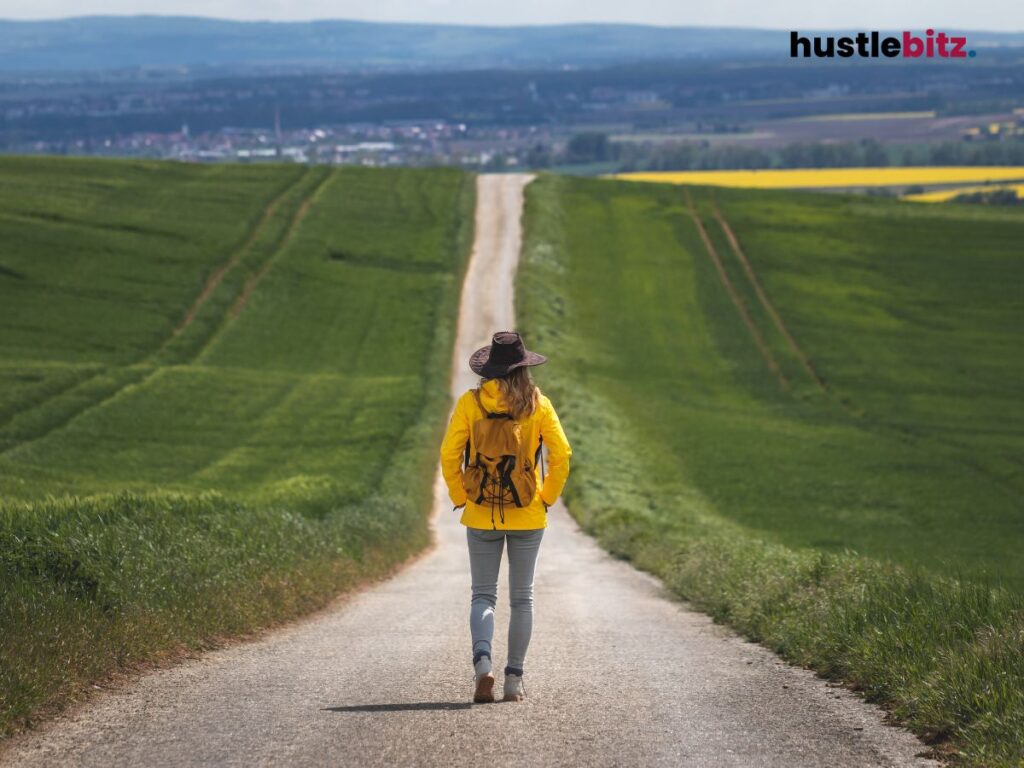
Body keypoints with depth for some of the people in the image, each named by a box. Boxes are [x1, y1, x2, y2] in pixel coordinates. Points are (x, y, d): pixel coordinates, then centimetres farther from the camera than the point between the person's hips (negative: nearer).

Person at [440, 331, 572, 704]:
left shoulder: (470, 402, -5)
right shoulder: (538, 404, -4)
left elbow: (449, 455, -8)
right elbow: (561, 454, -7)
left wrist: (461, 498, 3)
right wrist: (547, 498, 3)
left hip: (482, 516, 0)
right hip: (528, 518, 0)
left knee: (483, 595, 8)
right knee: (522, 597, 11)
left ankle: (482, 660, -17)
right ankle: (515, 678, 11)